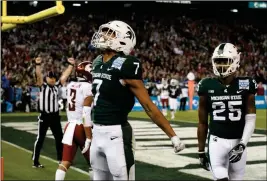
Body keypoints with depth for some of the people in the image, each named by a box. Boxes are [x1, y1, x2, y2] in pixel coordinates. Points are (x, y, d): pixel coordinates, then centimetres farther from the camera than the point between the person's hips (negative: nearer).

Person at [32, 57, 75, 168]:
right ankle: (35, 162, 7)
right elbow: (39, 75, -22)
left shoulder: (57, 85, 7)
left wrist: (71, 65, -3)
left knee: (59, 138, 13)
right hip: (44, 116, -5)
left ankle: (61, 159, 27)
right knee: (40, 139, 0)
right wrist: (38, 64, -37)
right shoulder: (42, 86, -6)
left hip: (55, 116, 5)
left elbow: (65, 75, 5)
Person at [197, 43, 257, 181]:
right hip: (216, 141, -1)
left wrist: (242, 145, -16)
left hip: (238, 141, 1)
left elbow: (250, 119, -5)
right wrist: (201, 151, 6)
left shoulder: (245, 85, -4)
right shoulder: (207, 86, -2)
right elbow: (202, 122, 4)